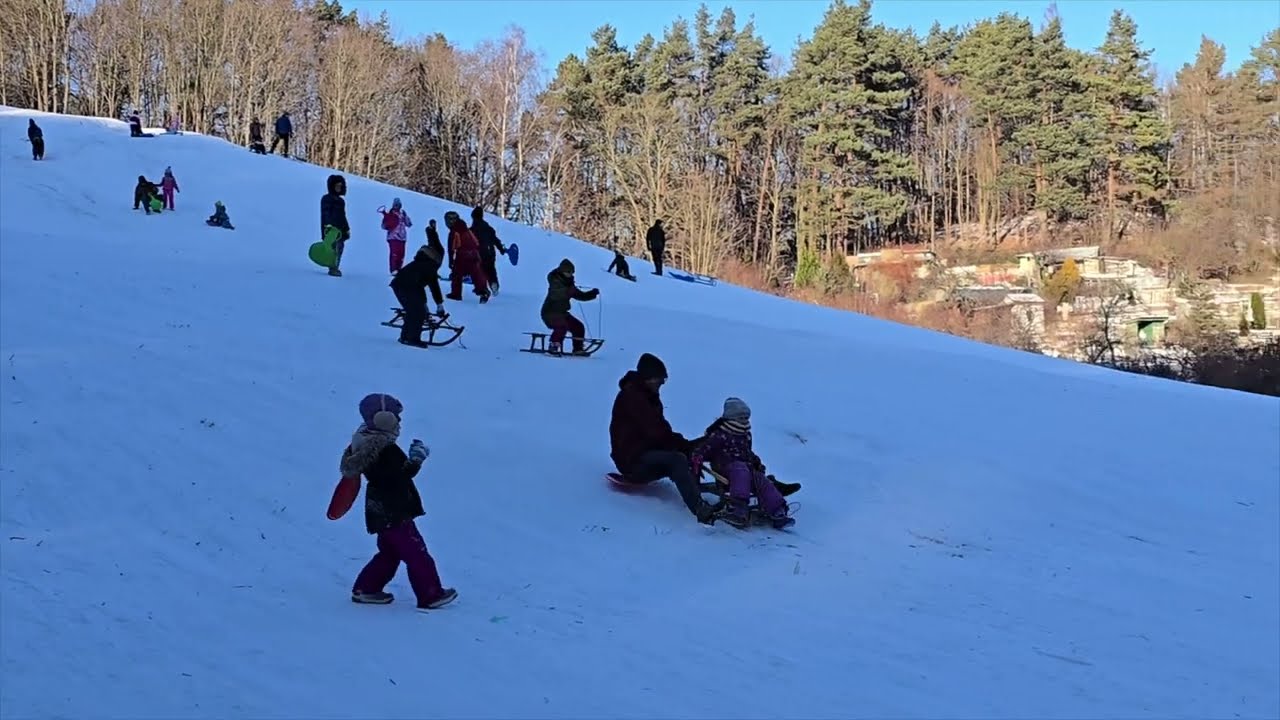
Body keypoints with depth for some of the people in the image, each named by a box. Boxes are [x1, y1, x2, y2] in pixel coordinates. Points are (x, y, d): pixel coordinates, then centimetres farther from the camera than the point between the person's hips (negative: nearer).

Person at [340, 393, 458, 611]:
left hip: (381, 512, 10)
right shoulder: (386, 450, -24)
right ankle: (431, 595, 5)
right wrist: (418, 457, -17)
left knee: (389, 553, 23)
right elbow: (402, 474, -25)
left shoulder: (367, 444, 7)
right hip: (394, 513, -10)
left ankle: (365, 589, 28)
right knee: (417, 554, -1)